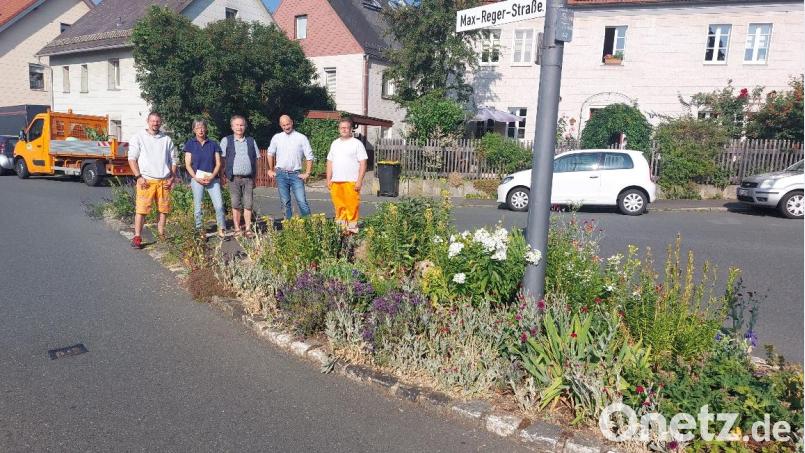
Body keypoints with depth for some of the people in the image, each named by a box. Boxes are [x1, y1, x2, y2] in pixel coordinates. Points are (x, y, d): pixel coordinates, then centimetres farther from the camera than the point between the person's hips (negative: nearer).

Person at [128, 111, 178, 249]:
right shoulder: (138, 137, 5)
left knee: (164, 209, 6)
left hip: (164, 181, 3)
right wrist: (138, 177, -9)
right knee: (141, 209, -7)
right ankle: (137, 237, -3)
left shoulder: (167, 139, 13)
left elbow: (173, 160, 16)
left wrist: (172, 178, 5)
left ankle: (161, 235, 17)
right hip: (146, 180, -3)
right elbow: (132, 158, 1)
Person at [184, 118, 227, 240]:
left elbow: (218, 163, 6)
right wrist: (196, 178, -10)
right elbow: (188, 164, 3)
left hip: (212, 179, 0)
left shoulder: (213, 144, 8)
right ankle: (199, 230, 14)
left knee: (219, 205, -9)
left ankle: (222, 230, -1)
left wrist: (212, 176, -9)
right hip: (197, 179, 0)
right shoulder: (190, 144, 6)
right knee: (197, 207, 3)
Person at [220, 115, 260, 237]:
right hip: (234, 178, -2)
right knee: (236, 205, 2)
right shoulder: (226, 140, 6)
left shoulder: (251, 141, 13)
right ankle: (237, 229, 10)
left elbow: (256, 159, 15)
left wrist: (254, 177, 10)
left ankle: (248, 229, 7)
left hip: (248, 178, 2)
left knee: (248, 204, 1)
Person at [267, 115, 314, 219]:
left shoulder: (301, 138, 0)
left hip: (295, 174, -2)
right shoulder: (276, 138, 7)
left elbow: (309, 157, 1)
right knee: (285, 202, 6)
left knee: (302, 201, -10)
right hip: (281, 174, 2)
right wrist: (271, 170, 18)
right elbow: (270, 154, 20)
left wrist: (307, 173, -3)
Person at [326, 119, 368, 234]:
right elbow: (330, 162, 19)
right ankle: (340, 227, 16)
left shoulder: (357, 143, 0)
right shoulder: (335, 143, 16)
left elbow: (363, 163, -5)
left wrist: (359, 180, -12)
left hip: (351, 181, -5)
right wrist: (328, 179, 11)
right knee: (339, 206, 7)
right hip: (336, 181, 5)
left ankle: (352, 227, 1)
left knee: (352, 206, -6)